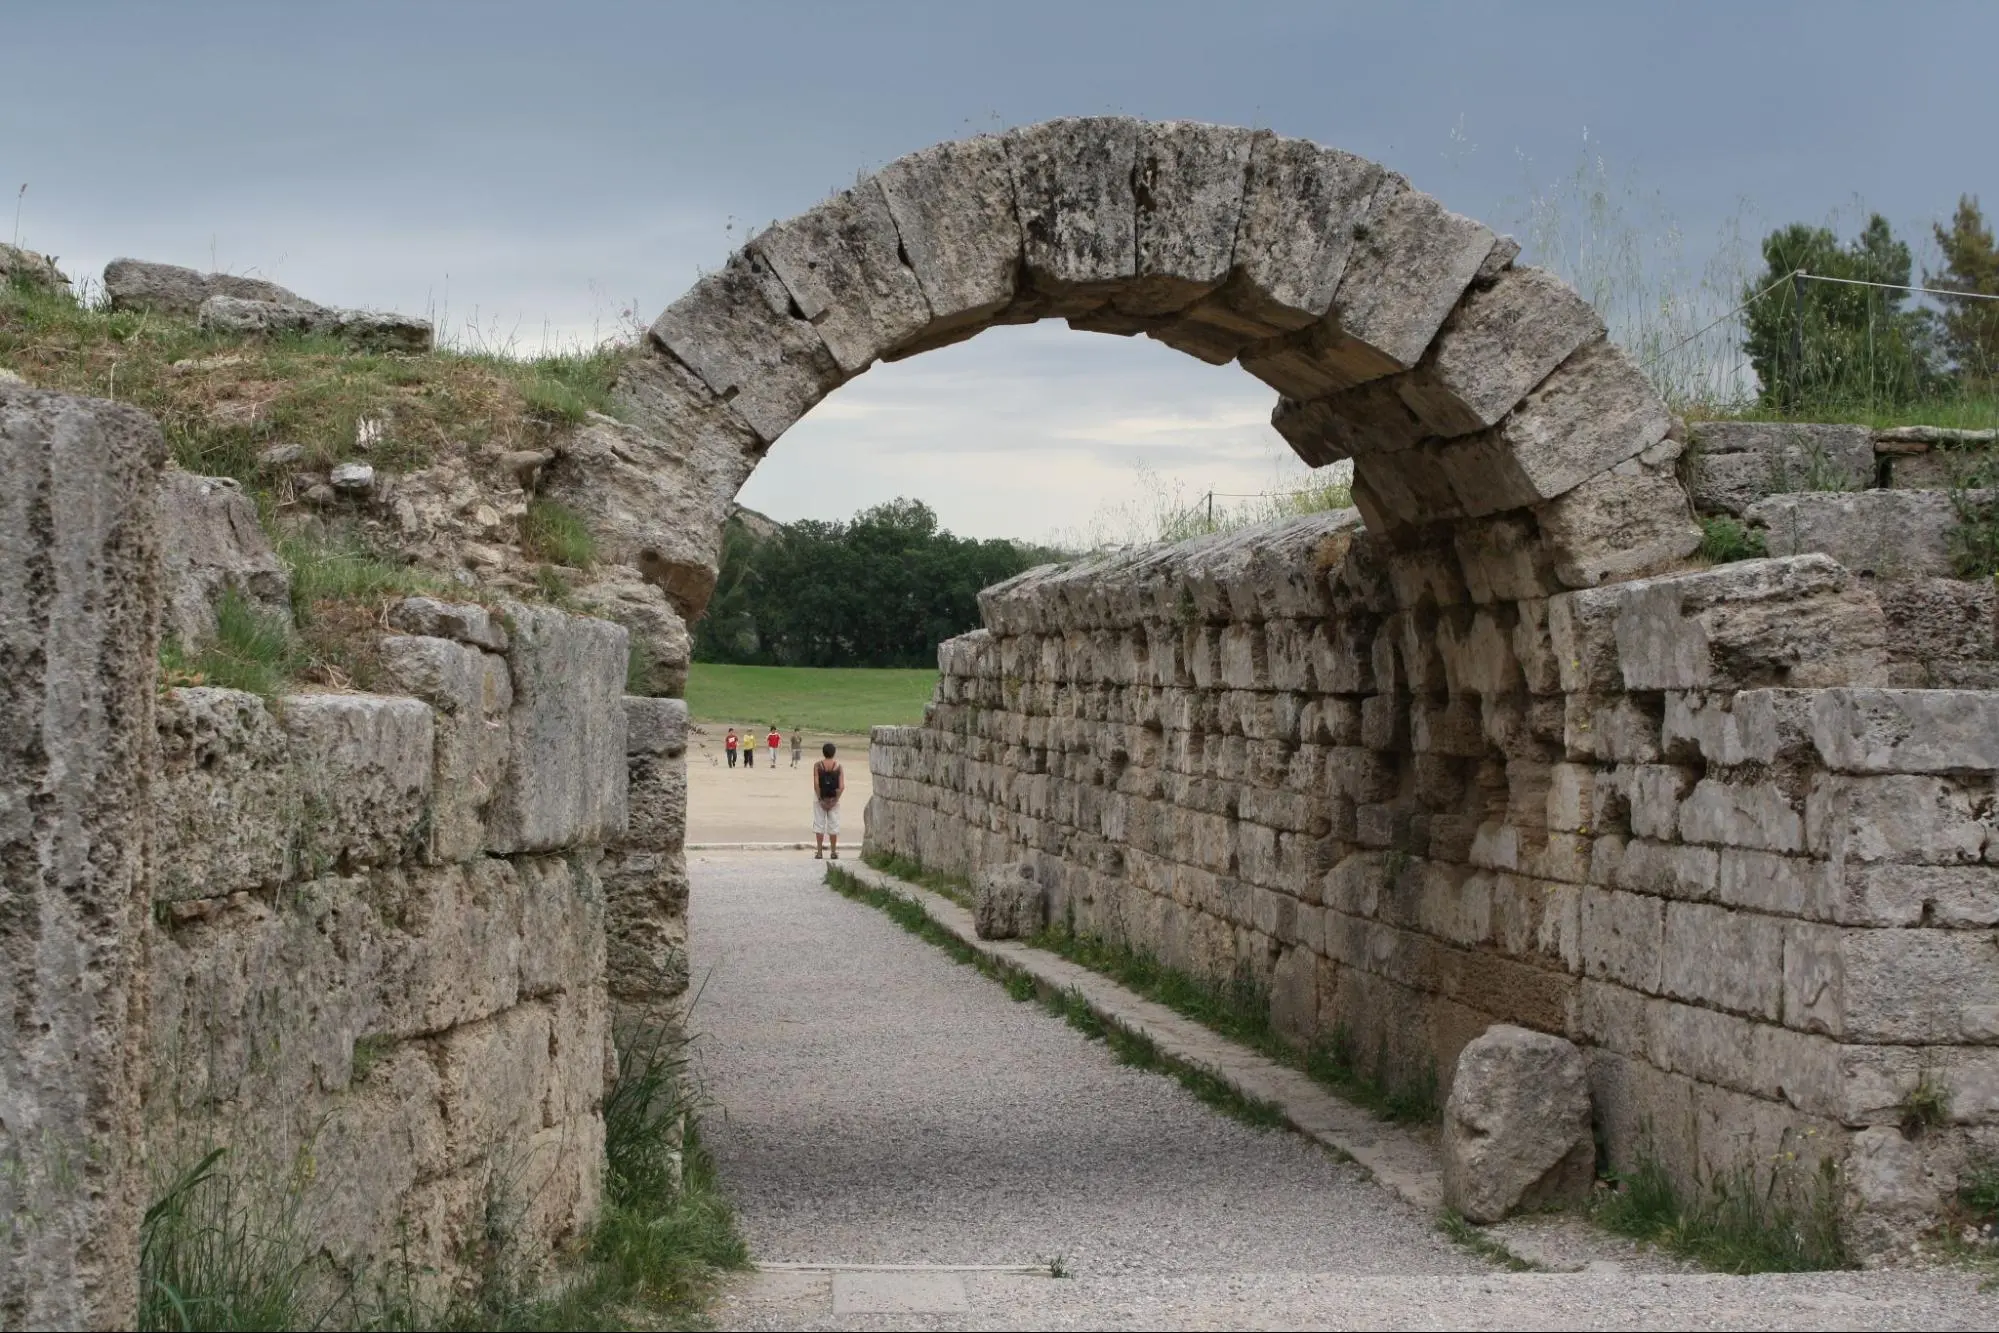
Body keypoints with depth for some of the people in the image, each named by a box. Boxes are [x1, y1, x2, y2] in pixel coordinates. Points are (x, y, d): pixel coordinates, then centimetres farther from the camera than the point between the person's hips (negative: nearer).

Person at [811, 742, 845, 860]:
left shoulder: (818, 765, -8)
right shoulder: (838, 766, -5)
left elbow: (816, 784, -14)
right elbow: (842, 786, -10)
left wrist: (820, 800, -9)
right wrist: (835, 800, -5)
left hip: (820, 798, -1)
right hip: (834, 799, 1)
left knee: (819, 824, 7)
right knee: (833, 825, 8)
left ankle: (819, 851, 6)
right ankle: (833, 852, 11)